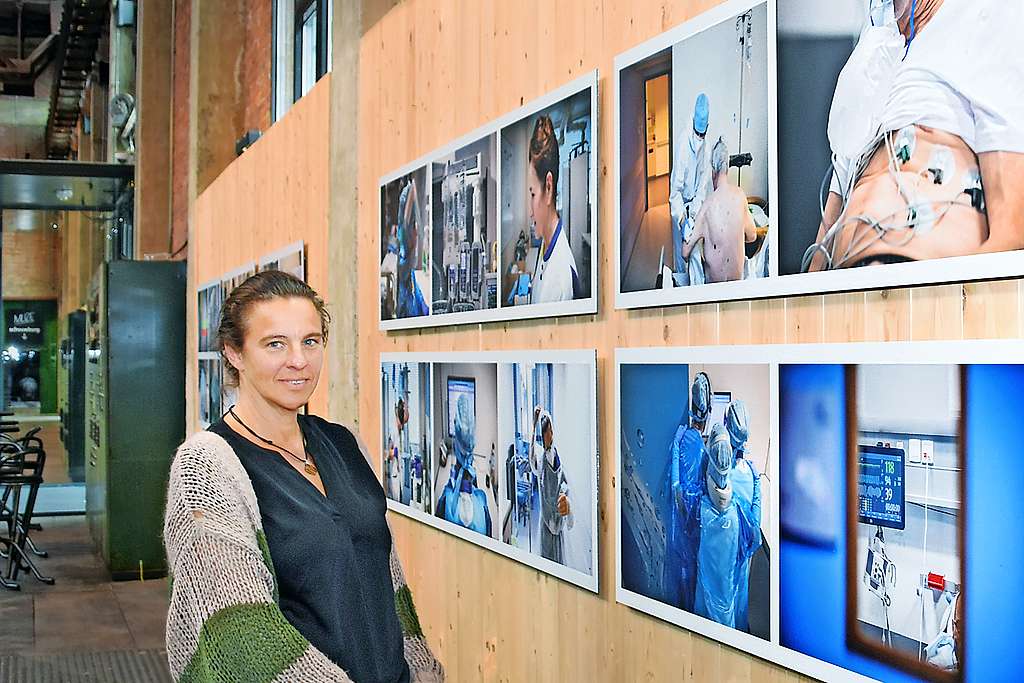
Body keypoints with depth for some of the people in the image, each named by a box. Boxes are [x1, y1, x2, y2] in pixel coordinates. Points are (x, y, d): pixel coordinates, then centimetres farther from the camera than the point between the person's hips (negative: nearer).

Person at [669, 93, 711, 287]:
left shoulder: (704, 148, -8)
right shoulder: (683, 147, -25)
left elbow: (703, 183, -1)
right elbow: (676, 188, -22)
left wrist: (695, 209, -12)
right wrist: (682, 217, -26)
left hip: (693, 203, 4)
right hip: (679, 203, -4)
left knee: (695, 250, 2)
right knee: (680, 250, -1)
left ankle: (698, 286, 6)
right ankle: (682, 285, 7)